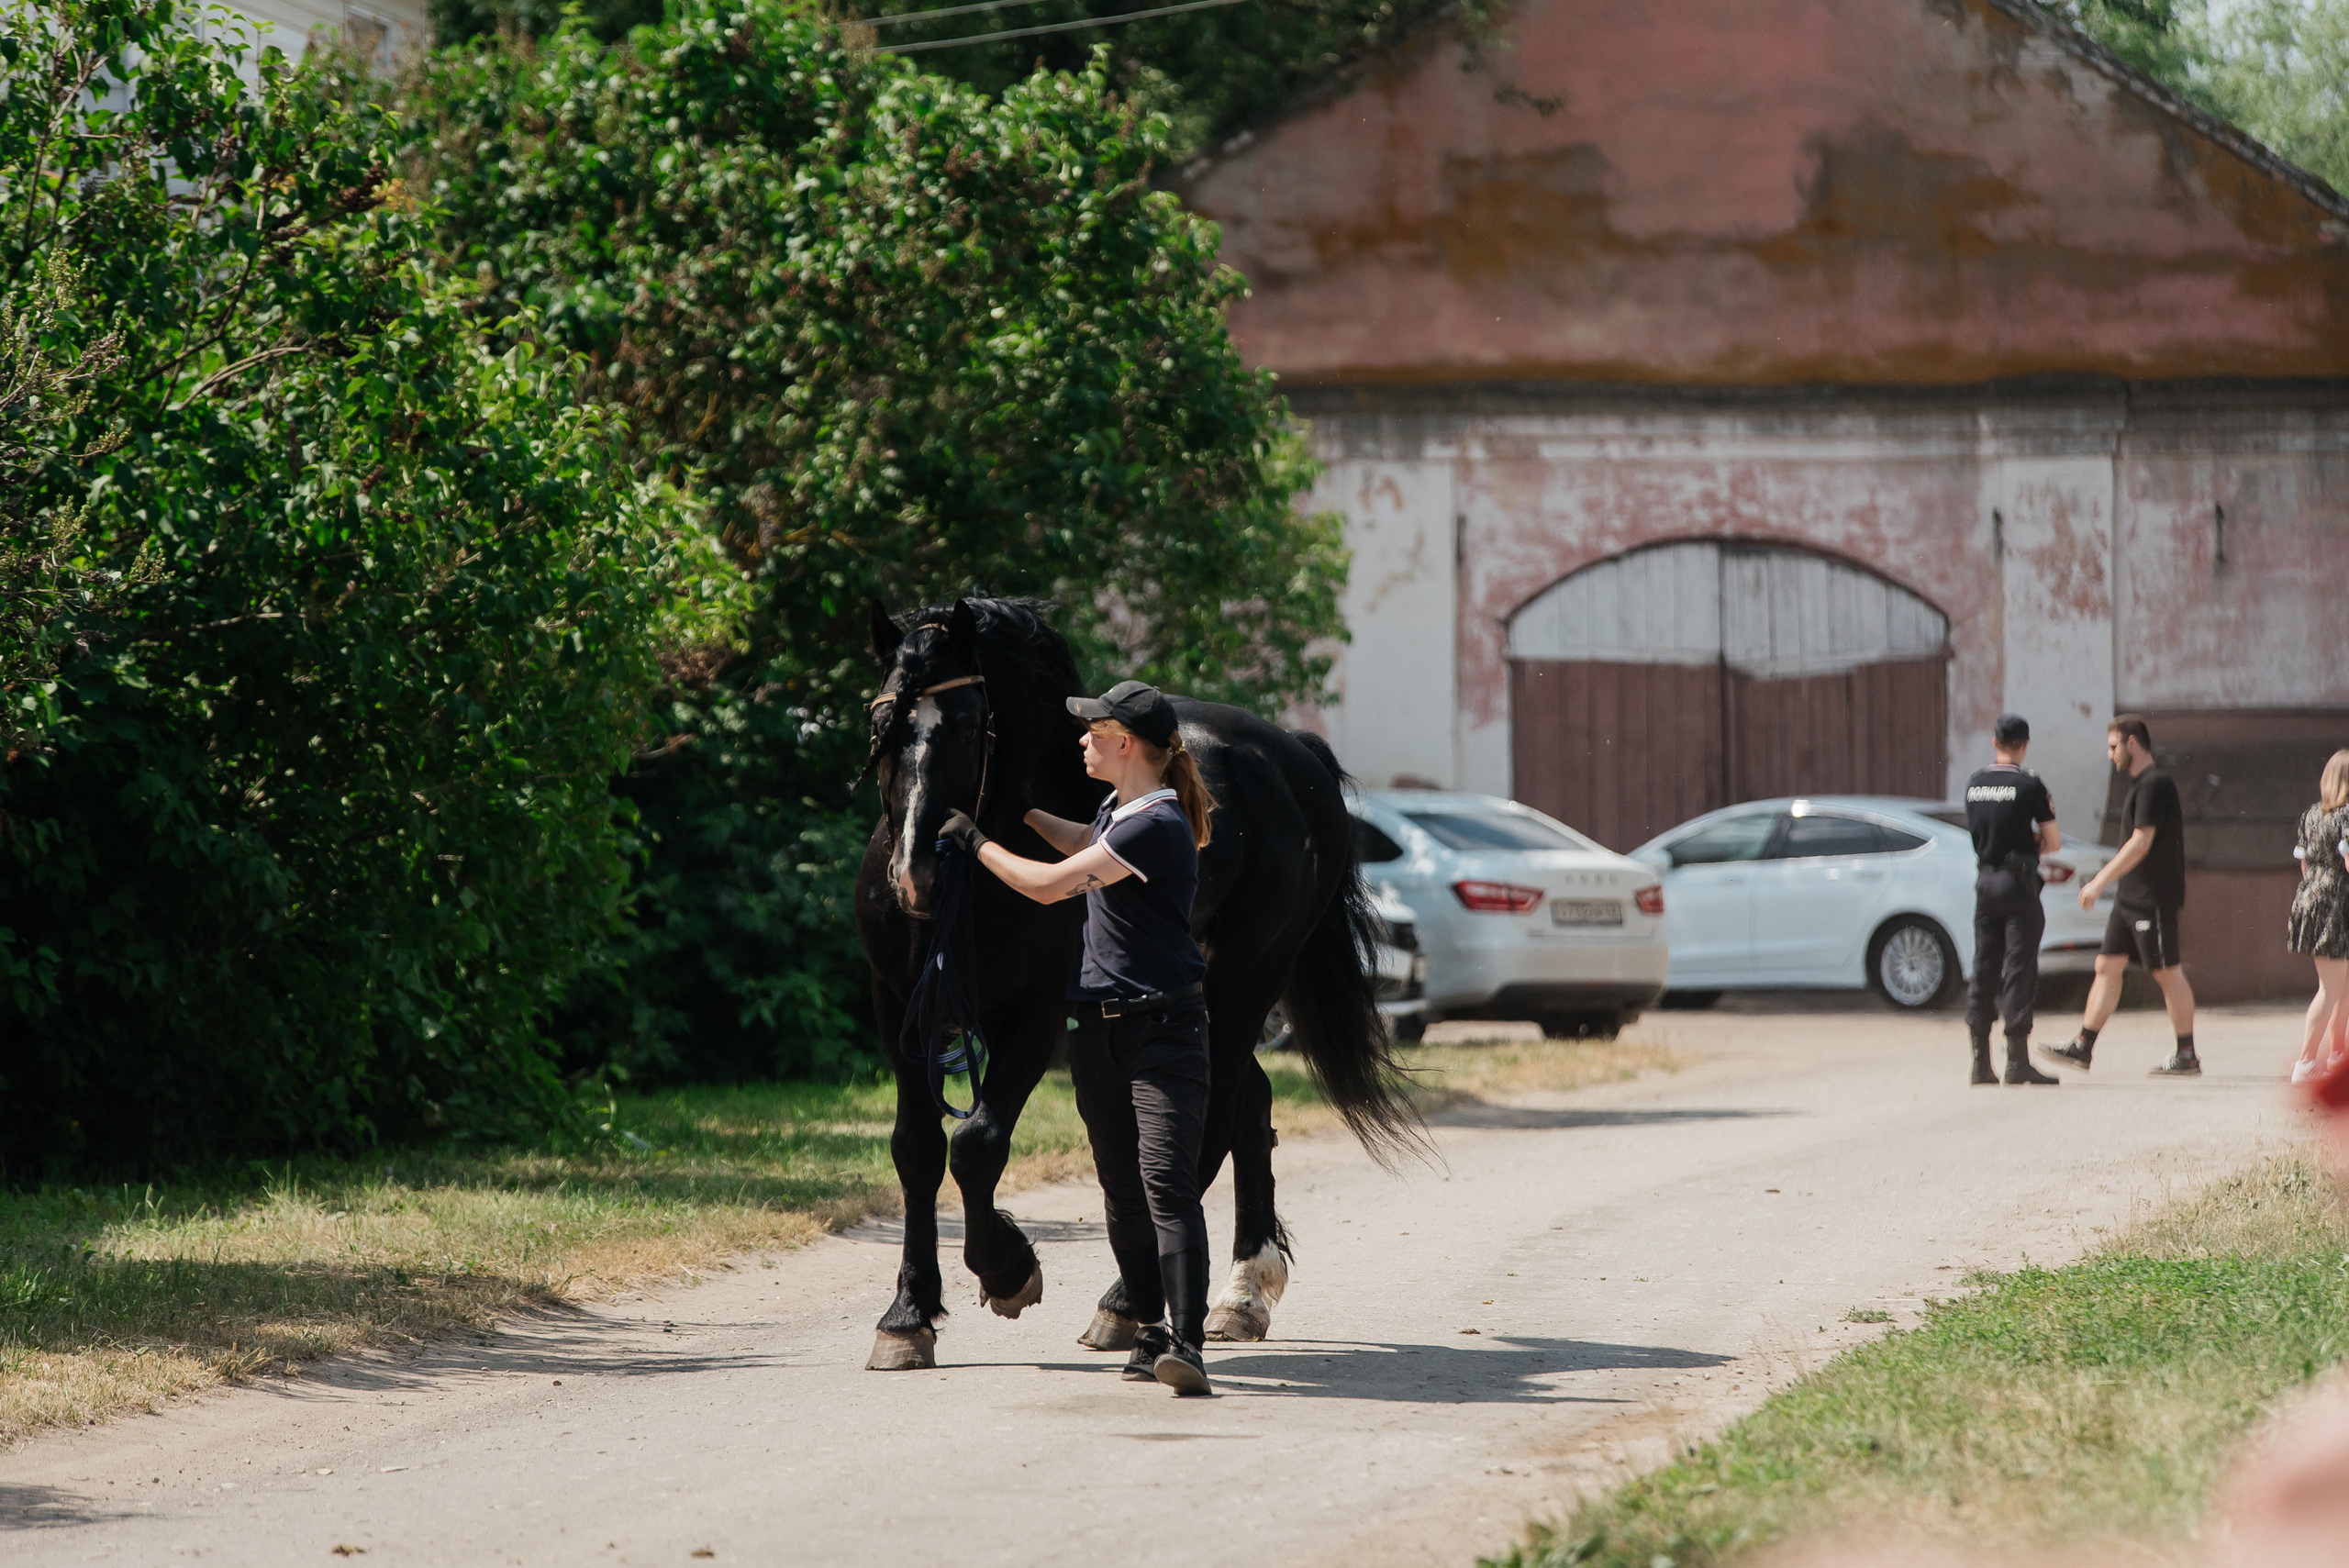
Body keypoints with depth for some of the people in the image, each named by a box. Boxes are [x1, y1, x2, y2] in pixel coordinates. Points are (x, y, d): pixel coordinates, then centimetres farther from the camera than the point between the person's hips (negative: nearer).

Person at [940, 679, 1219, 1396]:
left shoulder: (1157, 825, -18)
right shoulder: (1118, 809, 12)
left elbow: (1049, 884, -18)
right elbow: (1082, 844, 39)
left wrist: (976, 840, -4)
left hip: (1163, 1029, -9)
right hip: (1098, 1028, 9)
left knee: (1166, 1182, -17)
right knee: (1121, 1190, 10)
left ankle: (1187, 1343, -24)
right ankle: (1152, 1332, 18)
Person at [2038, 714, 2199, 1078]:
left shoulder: (2154, 785, -15)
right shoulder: (2139, 785, 15)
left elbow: (2141, 843, -21)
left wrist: (2100, 881, -19)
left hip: (2154, 898, -10)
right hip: (2130, 898, 10)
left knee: (2168, 973, -4)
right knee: (2107, 967, 7)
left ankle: (2187, 1057, 2)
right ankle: (2082, 1047, 7)